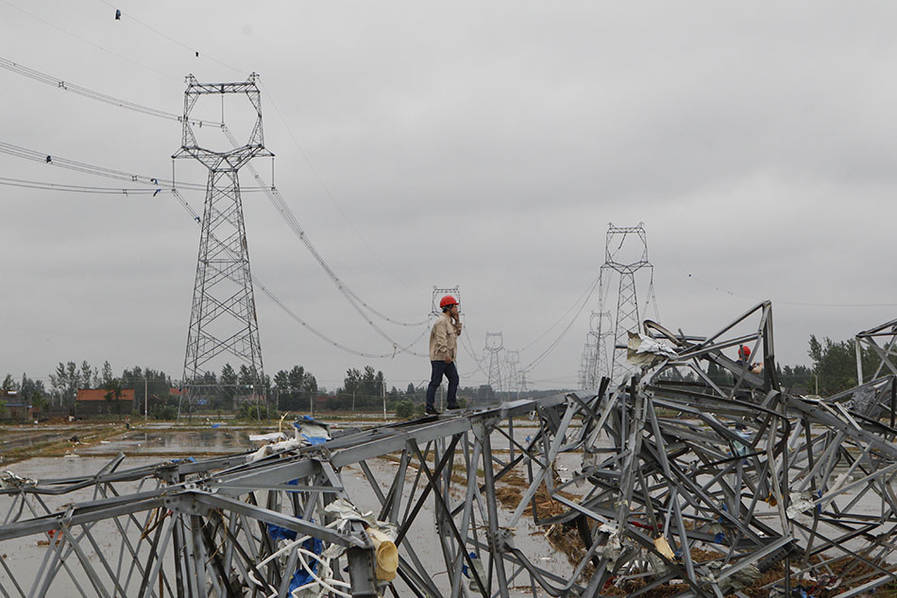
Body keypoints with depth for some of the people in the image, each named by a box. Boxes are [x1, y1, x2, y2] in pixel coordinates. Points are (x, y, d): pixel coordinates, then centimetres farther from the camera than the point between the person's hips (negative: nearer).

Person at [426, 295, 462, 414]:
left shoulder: (449, 321, 18)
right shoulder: (441, 321, -14)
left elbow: (457, 333, 24)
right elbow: (441, 339, -22)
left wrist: (457, 320, 12)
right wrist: (446, 354, -29)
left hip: (447, 358, 10)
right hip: (439, 357, -10)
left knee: (454, 378, 10)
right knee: (435, 381, -8)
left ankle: (451, 403, 14)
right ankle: (429, 407, -7)